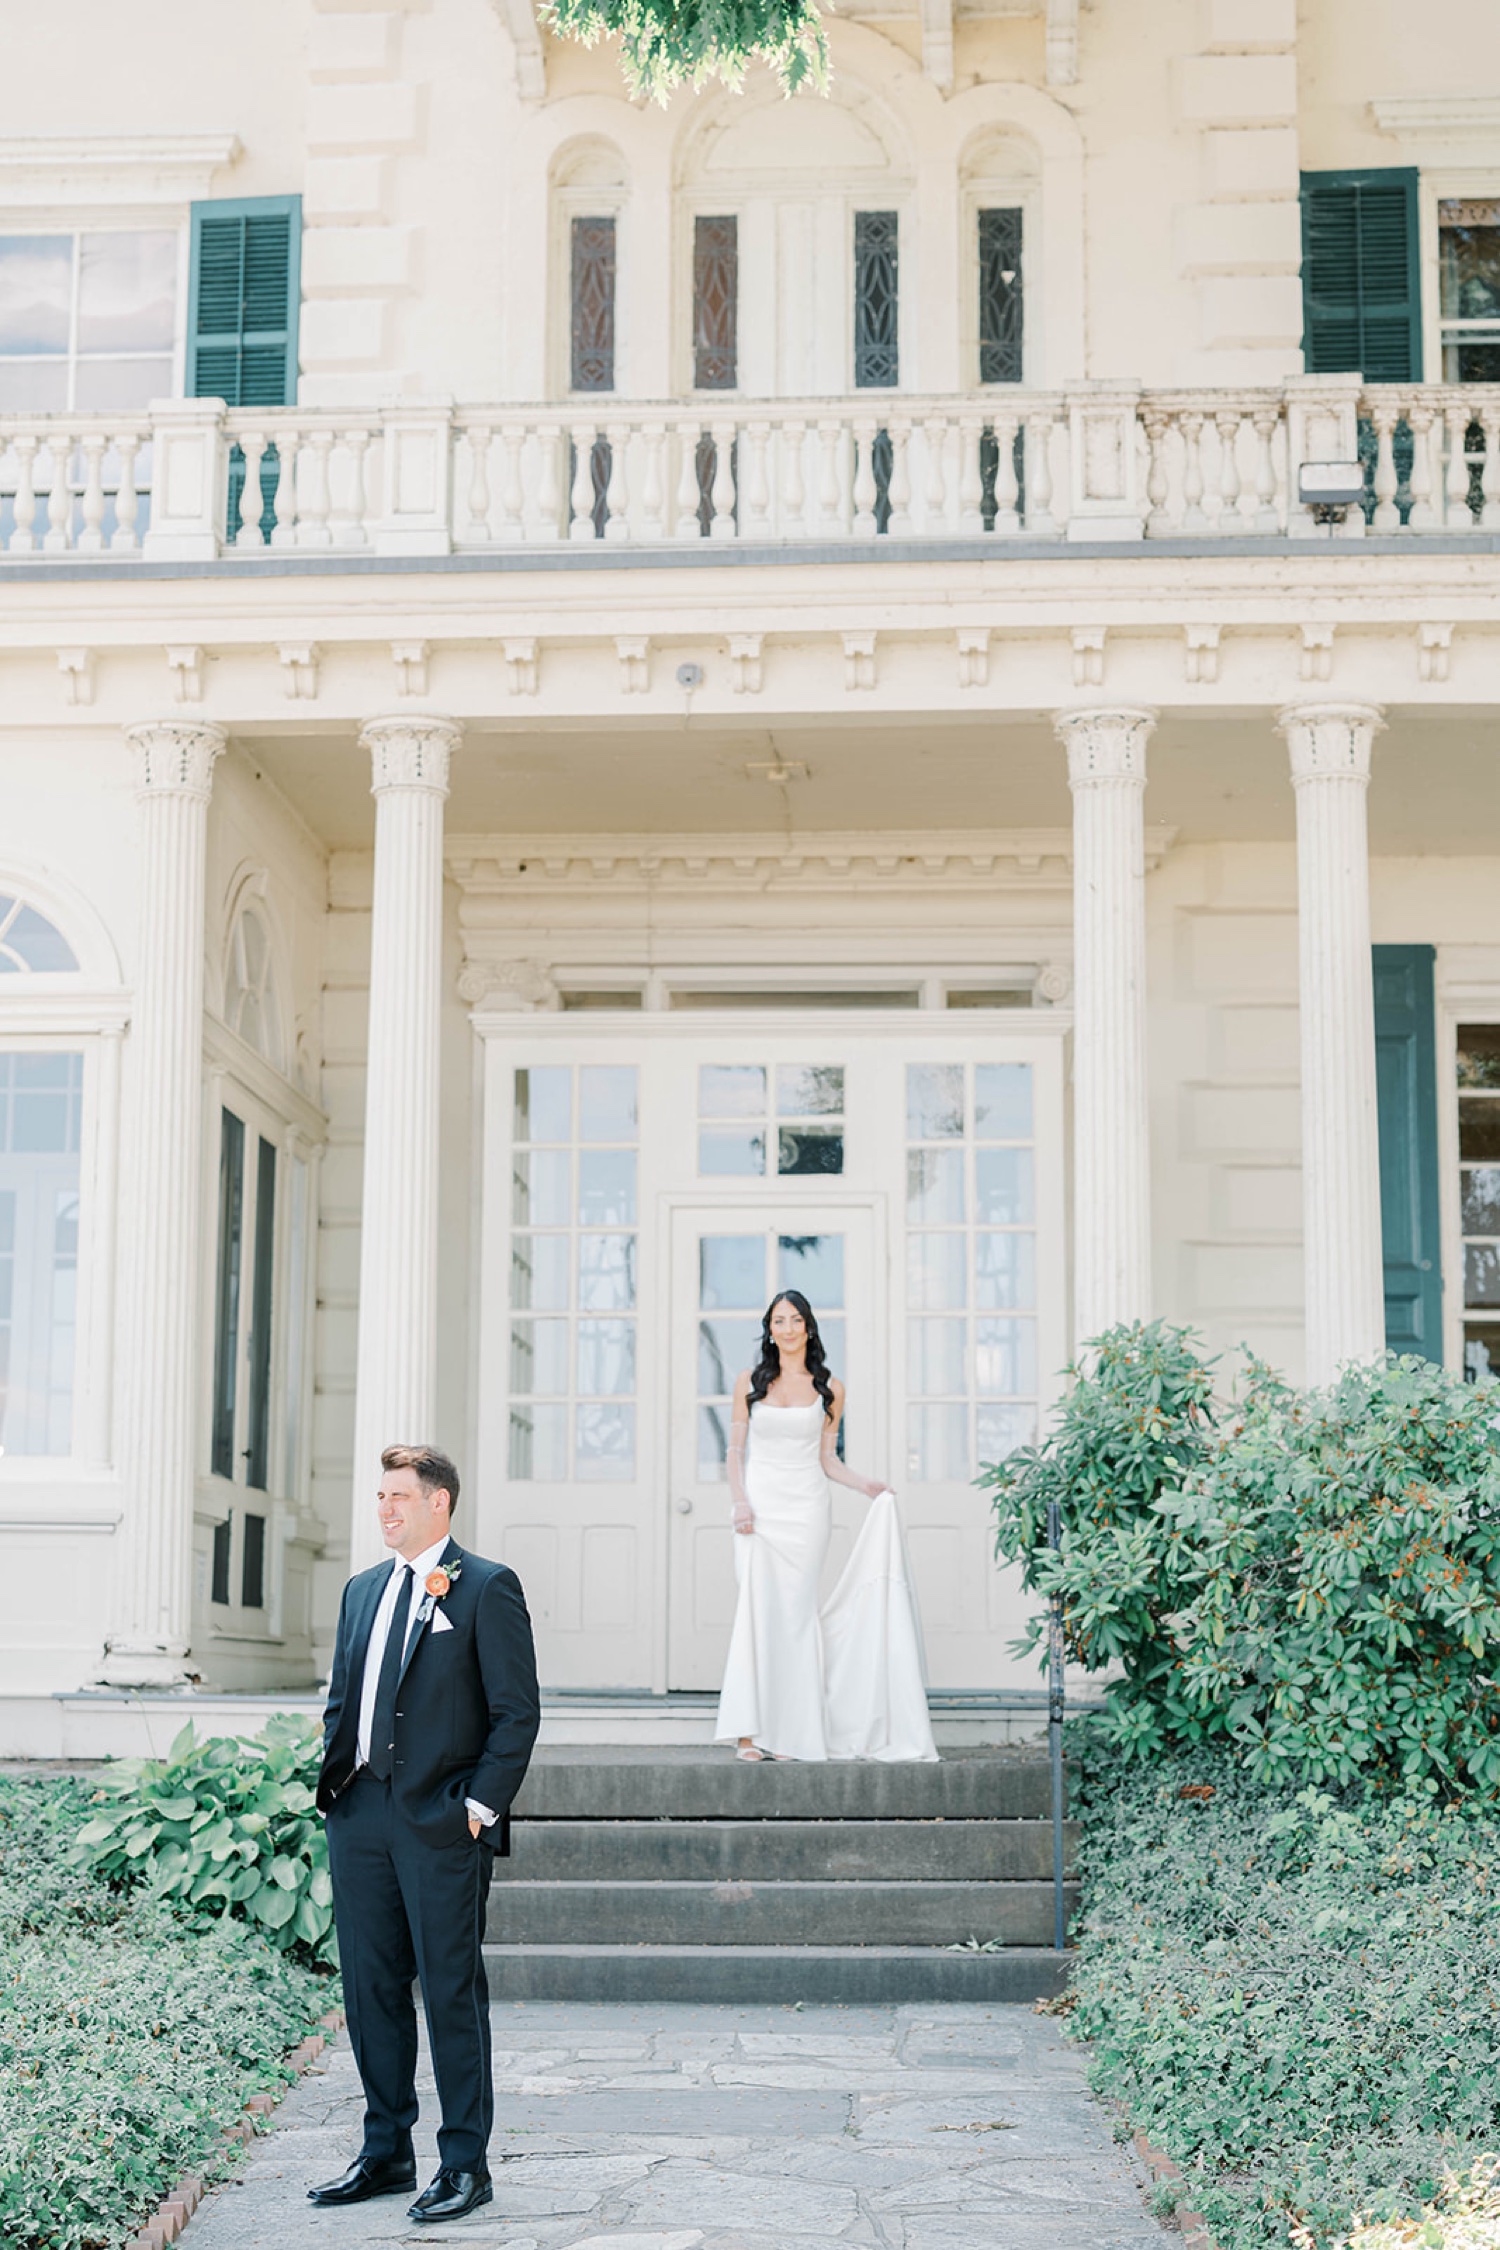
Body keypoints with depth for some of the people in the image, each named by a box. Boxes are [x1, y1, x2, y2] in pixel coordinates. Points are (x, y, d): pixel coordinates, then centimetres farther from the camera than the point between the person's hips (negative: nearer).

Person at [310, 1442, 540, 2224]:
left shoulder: (486, 1587, -5)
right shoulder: (363, 1590, 15)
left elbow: (517, 1711, -8)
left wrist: (482, 1805, -13)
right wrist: (333, 1783, 9)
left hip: (441, 1820, -7)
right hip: (361, 1814, 7)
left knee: (451, 1989, -1)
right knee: (370, 1985, 11)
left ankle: (465, 2164, 9)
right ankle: (385, 2153, 23)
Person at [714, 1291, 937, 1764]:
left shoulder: (829, 1388, 9)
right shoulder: (750, 1382, 8)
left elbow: (827, 1459, 10)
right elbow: (736, 1449, 7)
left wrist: (864, 1485, -6)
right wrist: (740, 1503, -7)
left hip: (806, 1509, 1)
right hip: (761, 1505, -1)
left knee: (795, 1611, -4)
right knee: (758, 1607, -12)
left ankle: (788, 1731, -1)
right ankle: (750, 1730, -11)